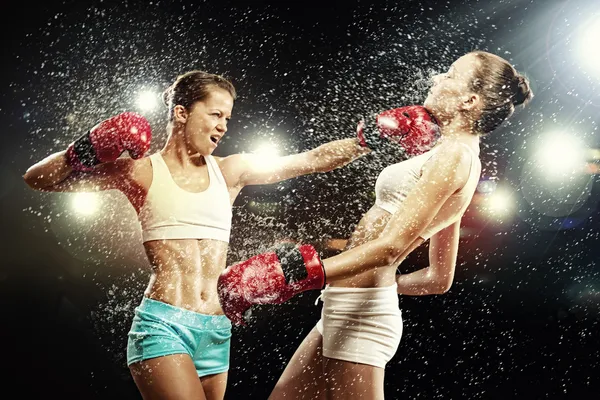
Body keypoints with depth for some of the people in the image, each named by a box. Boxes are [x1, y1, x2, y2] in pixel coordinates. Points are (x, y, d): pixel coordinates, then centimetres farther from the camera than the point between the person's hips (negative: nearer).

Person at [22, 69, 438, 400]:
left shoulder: (230, 170, 12)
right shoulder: (142, 170, 1)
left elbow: (310, 160, 7)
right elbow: (36, 179, 2)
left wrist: (375, 135, -1)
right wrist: (87, 152, -15)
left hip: (216, 330, 5)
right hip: (163, 324, -5)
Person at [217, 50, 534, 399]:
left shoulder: (455, 155, -14)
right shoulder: (460, 160, 16)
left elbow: (390, 247, -25)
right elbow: (439, 279, 20)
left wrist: (293, 275, -30)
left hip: (360, 315, -10)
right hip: (346, 309, 10)